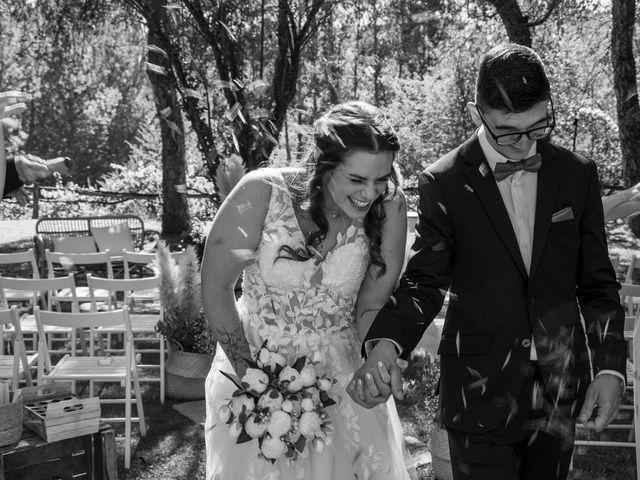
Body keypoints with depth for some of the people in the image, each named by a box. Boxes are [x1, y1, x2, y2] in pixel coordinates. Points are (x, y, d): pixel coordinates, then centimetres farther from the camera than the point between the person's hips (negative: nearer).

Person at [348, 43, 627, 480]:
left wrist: (610, 366, -5)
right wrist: (385, 344, -25)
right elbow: (424, 282, -7)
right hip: (481, 395, -3)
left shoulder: (578, 174, 1)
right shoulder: (444, 183, -8)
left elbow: (597, 284, 5)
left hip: (560, 395, 3)